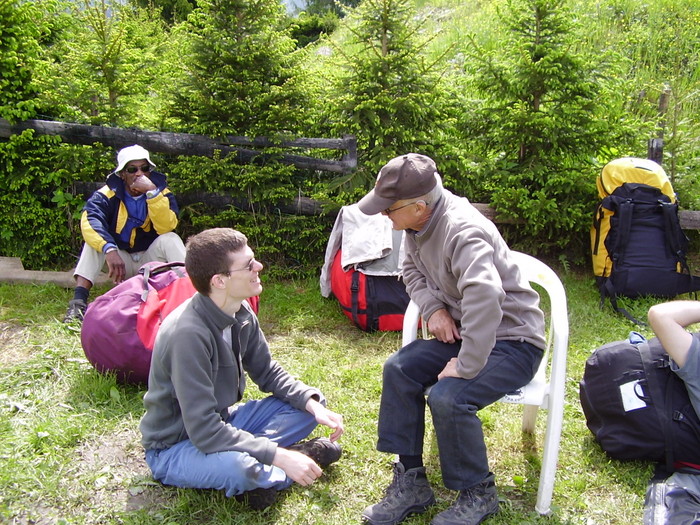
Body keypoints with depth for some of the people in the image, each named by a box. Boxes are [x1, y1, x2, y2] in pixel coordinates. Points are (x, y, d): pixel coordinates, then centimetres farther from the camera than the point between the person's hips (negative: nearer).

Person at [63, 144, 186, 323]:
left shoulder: (161, 192, -9)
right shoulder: (108, 194, -13)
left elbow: (166, 227, -25)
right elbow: (89, 220, -32)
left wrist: (152, 192, -35)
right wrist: (110, 250, -48)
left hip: (150, 260, 0)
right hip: (119, 259, 0)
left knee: (170, 239, -26)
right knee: (95, 240, -25)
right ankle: (78, 302, -32)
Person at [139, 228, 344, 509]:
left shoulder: (241, 314, -8)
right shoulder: (188, 334, -32)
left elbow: (267, 372, 5)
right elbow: (203, 432, -33)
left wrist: (312, 402, -12)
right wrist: (279, 456, -32)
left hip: (220, 422, 8)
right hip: (174, 447, -7)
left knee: (309, 406, 0)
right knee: (236, 465, -38)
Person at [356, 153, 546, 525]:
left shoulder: (463, 231, -31)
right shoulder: (418, 224, -3)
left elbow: (485, 298, -47)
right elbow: (412, 271, 15)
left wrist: (467, 366, -37)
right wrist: (433, 309, -5)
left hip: (513, 341, -8)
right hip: (462, 330, 9)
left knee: (447, 397, -28)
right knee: (397, 370, -7)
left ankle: (478, 494, 1)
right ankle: (410, 482, 5)